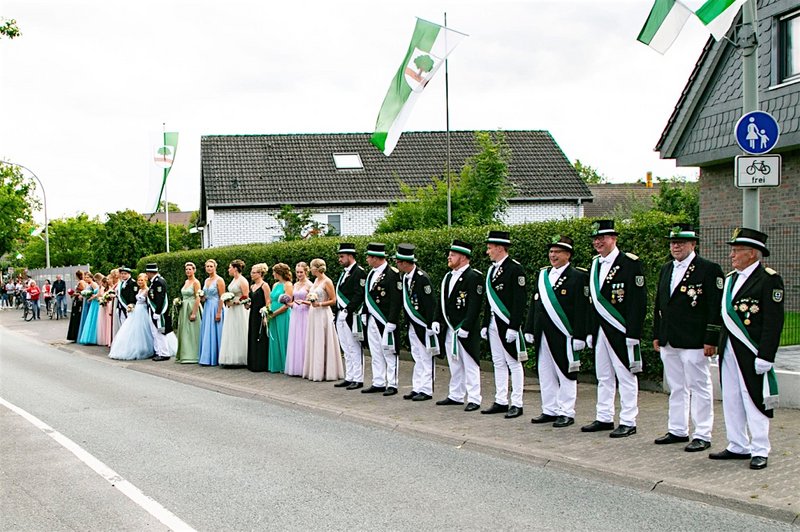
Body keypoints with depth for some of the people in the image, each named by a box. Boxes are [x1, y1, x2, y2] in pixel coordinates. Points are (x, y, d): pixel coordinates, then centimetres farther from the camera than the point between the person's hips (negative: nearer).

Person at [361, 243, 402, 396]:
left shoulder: (392, 274, -14)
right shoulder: (371, 273, 12)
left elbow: (397, 300, -17)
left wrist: (391, 322, -19)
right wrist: (364, 314, 16)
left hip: (385, 321, -8)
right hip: (372, 320, 8)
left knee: (388, 352, -1)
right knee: (376, 353, 12)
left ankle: (392, 385, 5)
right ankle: (378, 383, 19)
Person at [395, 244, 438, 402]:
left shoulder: (422, 277, -18)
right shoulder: (405, 277, 8)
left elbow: (431, 303, -19)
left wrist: (429, 326, -19)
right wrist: (406, 316, 13)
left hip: (423, 325, -9)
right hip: (412, 324, 9)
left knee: (425, 357, -1)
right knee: (417, 357, 13)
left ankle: (426, 390, 4)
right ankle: (417, 388, 18)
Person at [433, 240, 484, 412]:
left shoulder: (474, 277, -12)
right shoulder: (449, 276, 14)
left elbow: (474, 305, -17)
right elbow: (441, 301, 19)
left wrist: (465, 327, -21)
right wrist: (437, 320, 9)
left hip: (466, 331, -8)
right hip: (449, 329, 8)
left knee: (470, 365, -4)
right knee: (454, 365, 15)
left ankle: (474, 399, 0)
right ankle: (455, 396, 23)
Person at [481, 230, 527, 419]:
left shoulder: (515, 269, -11)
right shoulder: (492, 269, 14)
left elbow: (520, 300, -16)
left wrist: (513, 327, -20)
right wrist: (485, 325, 16)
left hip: (508, 325, -8)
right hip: (494, 324, 8)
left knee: (513, 363, -1)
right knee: (498, 363, 12)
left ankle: (517, 404, 3)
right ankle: (501, 402, 18)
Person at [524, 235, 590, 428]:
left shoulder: (578, 276, -6)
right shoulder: (542, 274, 14)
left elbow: (582, 309, -10)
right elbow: (534, 304, 17)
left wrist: (579, 337, -15)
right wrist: (529, 330, 12)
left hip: (563, 336, -6)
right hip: (543, 336, 7)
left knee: (566, 374, 1)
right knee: (545, 375, 11)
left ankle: (566, 413, 9)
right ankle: (550, 410, 20)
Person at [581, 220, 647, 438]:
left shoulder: (630, 263, -10)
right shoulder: (595, 264, 13)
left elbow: (639, 302, -13)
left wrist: (632, 334, -17)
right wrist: (590, 332, 15)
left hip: (621, 333, -7)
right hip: (600, 331, 7)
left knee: (626, 376, 0)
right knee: (603, 377, 13)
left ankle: (628, 422, 6)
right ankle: (604, 418, 21)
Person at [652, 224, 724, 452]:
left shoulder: (709, 269, -7)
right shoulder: (666, 270, 15)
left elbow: (716, 308, -11)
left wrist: (711, 340, -15)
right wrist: (657, 335, 16)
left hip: (694, 342, -7)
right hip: (668, 342, 7)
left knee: (699, 388, 0)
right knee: (676, 388, 14)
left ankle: (702, 435, 6)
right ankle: (677, 430, 23)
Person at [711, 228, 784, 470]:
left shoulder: (769, 279, -9)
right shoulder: (730, 278, 15)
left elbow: (773, 321, -14)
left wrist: (765, 357, -18)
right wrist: (720, 346, 14)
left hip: (752, 353, -8)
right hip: (729, 351, 8)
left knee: (754, 400, -1)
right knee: (731, 401, 11)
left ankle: (760, 451, 8)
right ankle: (738, 447, 21)